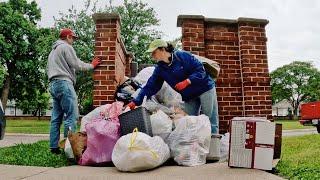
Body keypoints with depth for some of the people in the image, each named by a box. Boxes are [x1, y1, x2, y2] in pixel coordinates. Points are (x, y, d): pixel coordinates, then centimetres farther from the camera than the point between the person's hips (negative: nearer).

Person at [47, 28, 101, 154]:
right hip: (64, 83, -10)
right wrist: (92, 65, 6)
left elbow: (48, 70, 26)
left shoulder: (53, 51, 28)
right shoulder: (66, 47, -1)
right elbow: (77, 65, -6)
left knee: (56, 117, 6)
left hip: (53, 85, 10)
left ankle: (54, 147, 7)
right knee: (72, 115, -12)